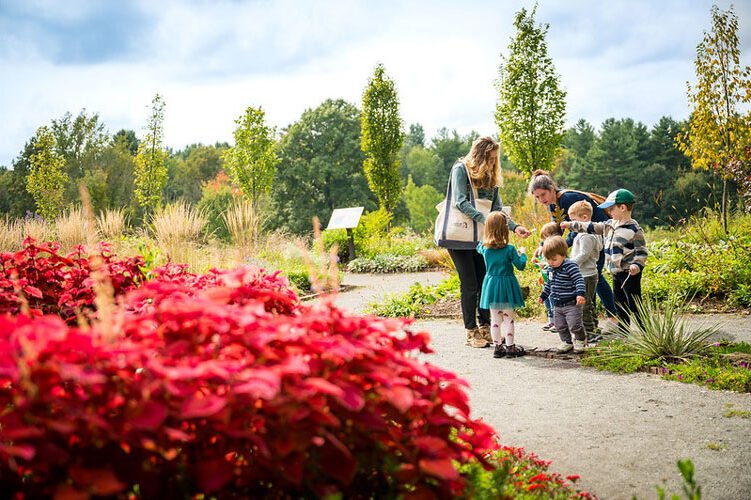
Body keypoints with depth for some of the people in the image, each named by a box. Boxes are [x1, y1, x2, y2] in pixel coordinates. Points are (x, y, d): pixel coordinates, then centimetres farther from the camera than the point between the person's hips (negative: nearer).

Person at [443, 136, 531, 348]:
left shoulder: (491, 177, 12)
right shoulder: (460, 170, -7)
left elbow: (498, 209, 7)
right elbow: (460, 202, -18)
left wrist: (514, 227, -9)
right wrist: (485, 219, -26)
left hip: (480, 237, 6)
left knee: (485, 282, 3)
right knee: (469, 284, -5)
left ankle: (485, 327, 14)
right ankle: (471, 331, 4)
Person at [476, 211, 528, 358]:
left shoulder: (484, 247, -4)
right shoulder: (509, 249, -16)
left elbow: (478, 248, 20)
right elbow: (521, 266, -8)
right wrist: (522, 254, 8)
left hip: (491, 284, 4)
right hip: (507, 285, -4)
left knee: (495, 318, 11)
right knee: (508, 318, 6)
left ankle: (498, 346, 15)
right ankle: (510, 347, 9)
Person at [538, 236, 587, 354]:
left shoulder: (570, 266, -17)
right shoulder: (553, 269, 8)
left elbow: (579, 281, -24)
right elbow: (550, 283, 22)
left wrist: (580, 294, -38)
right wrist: (543, 295, 27)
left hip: (571, 304, -8)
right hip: (557, 305, 8)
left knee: (574, 325, -7)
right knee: (560, 326, 10)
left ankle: (580, 340, 19)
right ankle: (566, 343, 27)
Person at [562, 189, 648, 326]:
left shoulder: (634, 229, -14)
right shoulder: (610, 225, 10)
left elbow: (642, 252, -13)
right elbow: (592, 227, 19)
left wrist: (636, 265, -29)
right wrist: (571, 225, 20)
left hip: (630, 274, -8)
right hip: (616, 273, 8)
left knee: (634, 306, -6)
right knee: (619, 304, 15)